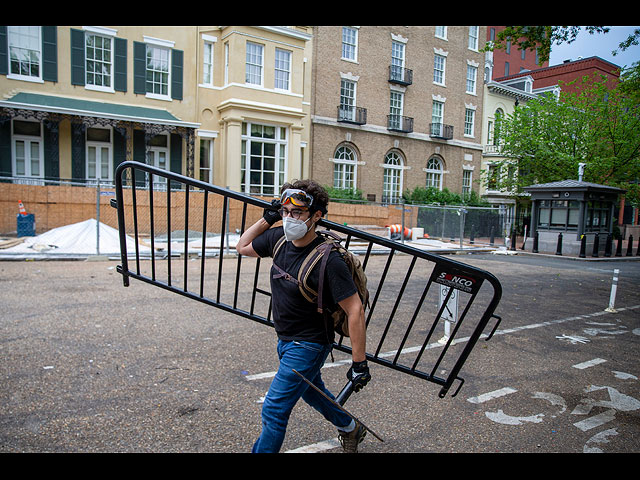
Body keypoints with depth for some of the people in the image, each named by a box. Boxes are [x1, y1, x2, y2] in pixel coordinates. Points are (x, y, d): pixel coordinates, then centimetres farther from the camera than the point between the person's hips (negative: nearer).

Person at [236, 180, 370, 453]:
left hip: (309, 345, -8)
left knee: (274, 411, -4)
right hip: (285, 339, 9)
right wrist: (267, 219, -5)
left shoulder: (328, 260, -29)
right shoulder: (279, 238, -8)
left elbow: (355, 311, -26)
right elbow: (243, 247, 10)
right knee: (311, 391, 29)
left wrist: (359, 363, -24)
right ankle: (350, 428, 54)